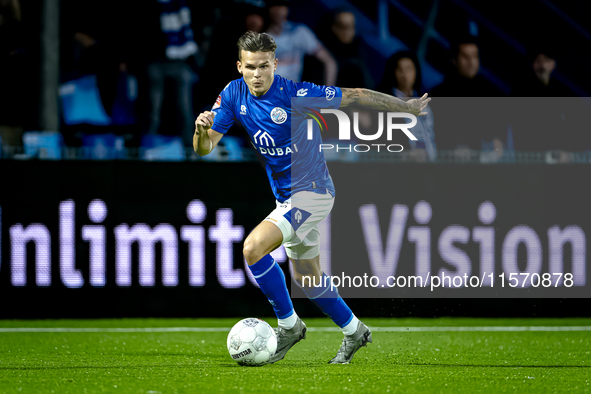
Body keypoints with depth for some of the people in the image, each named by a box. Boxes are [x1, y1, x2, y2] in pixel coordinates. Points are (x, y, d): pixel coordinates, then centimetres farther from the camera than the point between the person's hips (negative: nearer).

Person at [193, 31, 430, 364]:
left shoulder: (295, 94, -22)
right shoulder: (234, 94, -5)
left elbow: (355, 97, -12)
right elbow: (204, 148, -5)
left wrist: (408, 107, -5)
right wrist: (201, 129, -29)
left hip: (312, 192, -7)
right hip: (286, 197, 7)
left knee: (253, 248, -22)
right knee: (307, 279, 17)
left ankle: (288, 324, -6)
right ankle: (354, 331, 37)